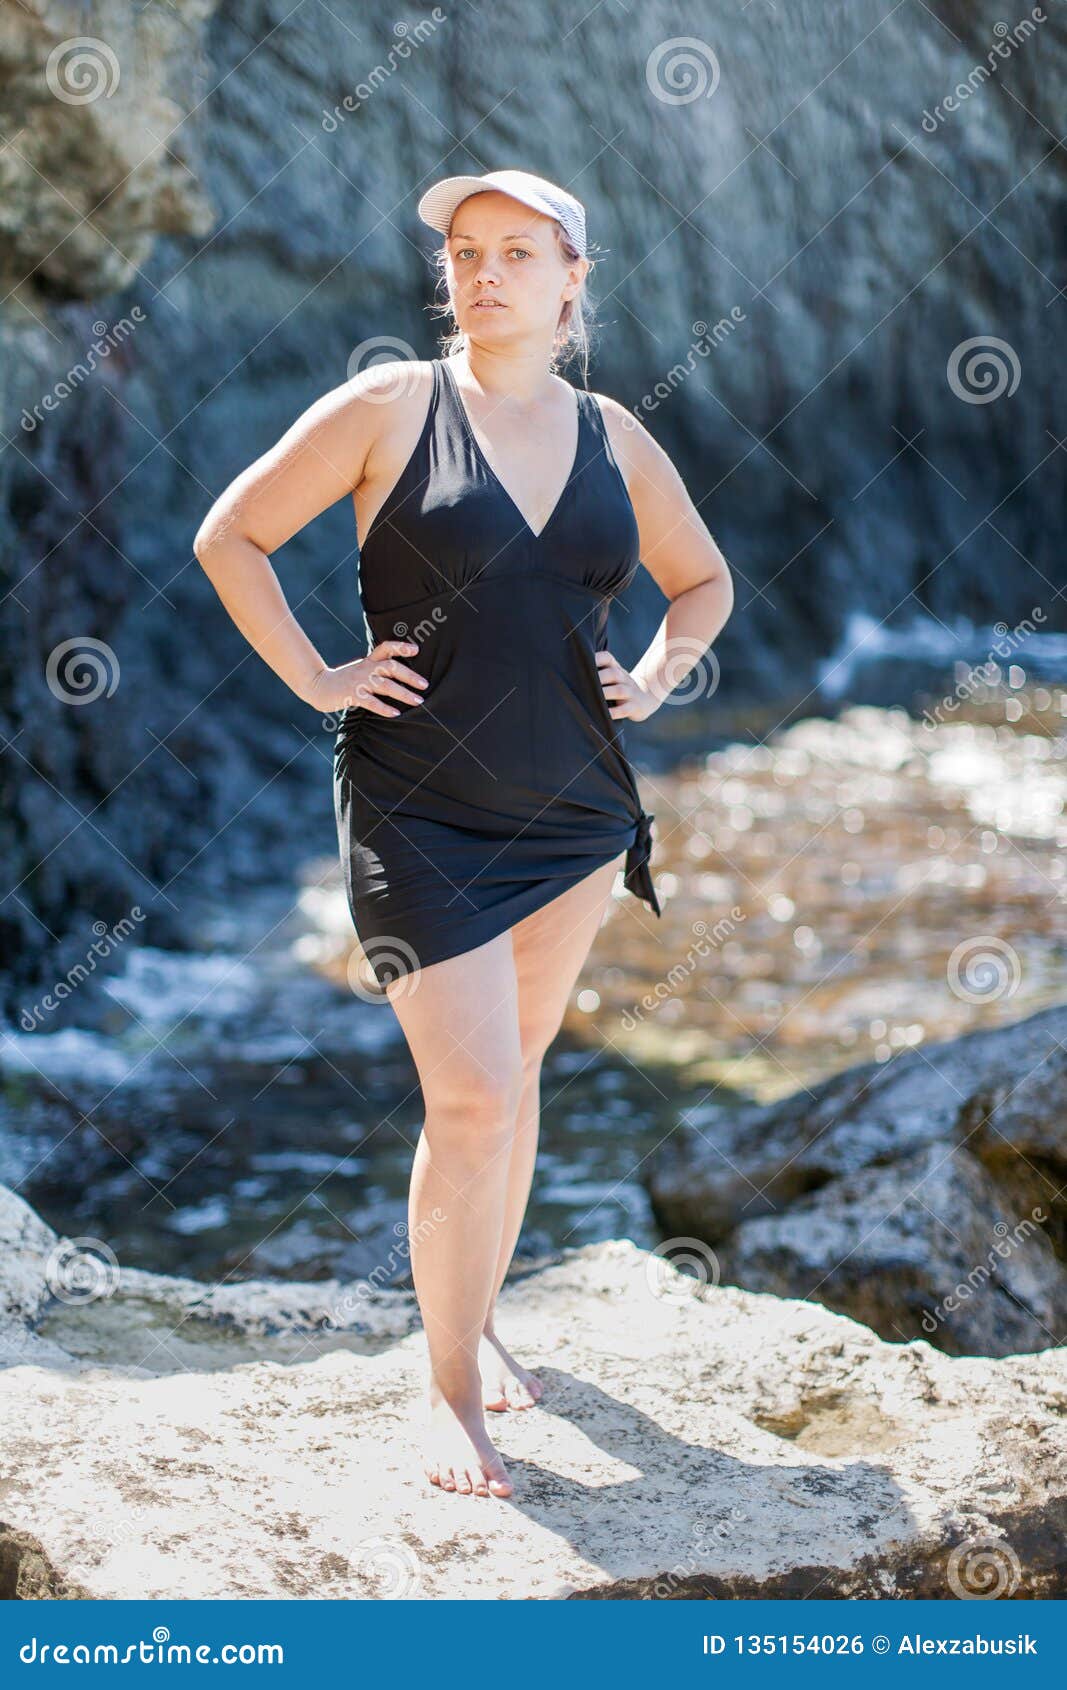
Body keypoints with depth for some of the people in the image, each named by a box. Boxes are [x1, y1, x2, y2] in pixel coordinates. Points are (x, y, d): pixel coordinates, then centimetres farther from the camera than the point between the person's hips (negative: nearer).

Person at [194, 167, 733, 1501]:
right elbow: (230, 537, -1)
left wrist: (653, 680, 7)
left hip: (574, 811, 5)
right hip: (421, 815, -4)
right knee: (470, 1101, -10)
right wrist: (316, 679, -7)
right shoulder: (394, 405, -5)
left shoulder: (612, 439, 7)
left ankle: (477, 1318, 32)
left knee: (512, 1075, 14)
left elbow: (703, 580, 23)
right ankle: (451, 1390, 4)